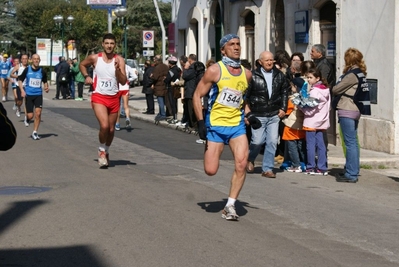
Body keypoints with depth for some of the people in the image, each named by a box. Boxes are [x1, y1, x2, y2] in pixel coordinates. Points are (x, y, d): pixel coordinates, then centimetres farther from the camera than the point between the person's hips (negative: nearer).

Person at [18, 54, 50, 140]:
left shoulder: (42, 71, 2)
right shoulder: (27, 70, -3)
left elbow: (45, 81, 17)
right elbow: (20, 80, 5)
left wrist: (46, 87, -3)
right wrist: (22, 90, -8)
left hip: (38, 95, 1)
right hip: (28, 94, -1)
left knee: (38, 113, -11)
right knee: (30, 116, -3)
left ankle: (35, 133, 0)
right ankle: (27, 118, 37)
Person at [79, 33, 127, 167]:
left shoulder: (119, 60, -4)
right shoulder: (95, 58, -4)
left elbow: (123, 81, -11)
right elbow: (82, 64, 18)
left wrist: (117, 69, -27)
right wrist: (86, 76, 2)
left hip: (114, 98, 2)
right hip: (99, 97, -2)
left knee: (111, 129, 12)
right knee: (104, 126, -21)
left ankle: (106, 151, 36)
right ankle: (102, 150, 3)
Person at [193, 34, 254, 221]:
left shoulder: (246, 74, 7)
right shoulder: (215, 70, -8)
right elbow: (197, 96, -6)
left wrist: (248, 117, 10)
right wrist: (201, 122, -14)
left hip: (237, 125, 3)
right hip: (215, 125, -3)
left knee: (241, 164, -15)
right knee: (210, 171, -3)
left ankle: (230, 205, -4)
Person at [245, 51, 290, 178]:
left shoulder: (279, 75, 7)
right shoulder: (253, 76, -5)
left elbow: (285, 91, 17)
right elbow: (245, 94, -3)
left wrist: (283, 108, 9)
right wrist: (247, 111, -7)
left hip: (274, 115, 4)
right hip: (258, 115, -3)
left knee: (272, 141, 0)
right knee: (258, 141, -4)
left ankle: (267, 168, 9)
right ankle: (250, 159, 27)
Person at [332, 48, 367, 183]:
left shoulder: (352, 74, -14)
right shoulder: (360, 73, 13)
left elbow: (335, 89, -10)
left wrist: (334, 87, 10)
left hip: (347, 111, -9)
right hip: (355, 111, 9)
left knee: (350, 143, -8)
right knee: (353, 142, 15)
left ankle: (351, 174, -6)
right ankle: (353, 171, 22)